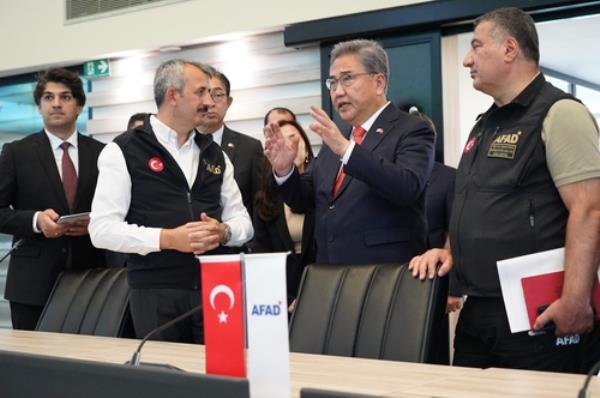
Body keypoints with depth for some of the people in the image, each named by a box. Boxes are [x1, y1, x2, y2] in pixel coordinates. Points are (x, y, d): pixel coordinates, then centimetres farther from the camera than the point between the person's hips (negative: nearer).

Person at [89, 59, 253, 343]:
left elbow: (241, 219, 17)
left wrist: (223, 232, -6)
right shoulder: (124, 151, -1)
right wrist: (167, 238, -19)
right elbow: (102, 228, -9)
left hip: (215, 289, 4)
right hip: (155, 293, -4)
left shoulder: (215, 154, 15)